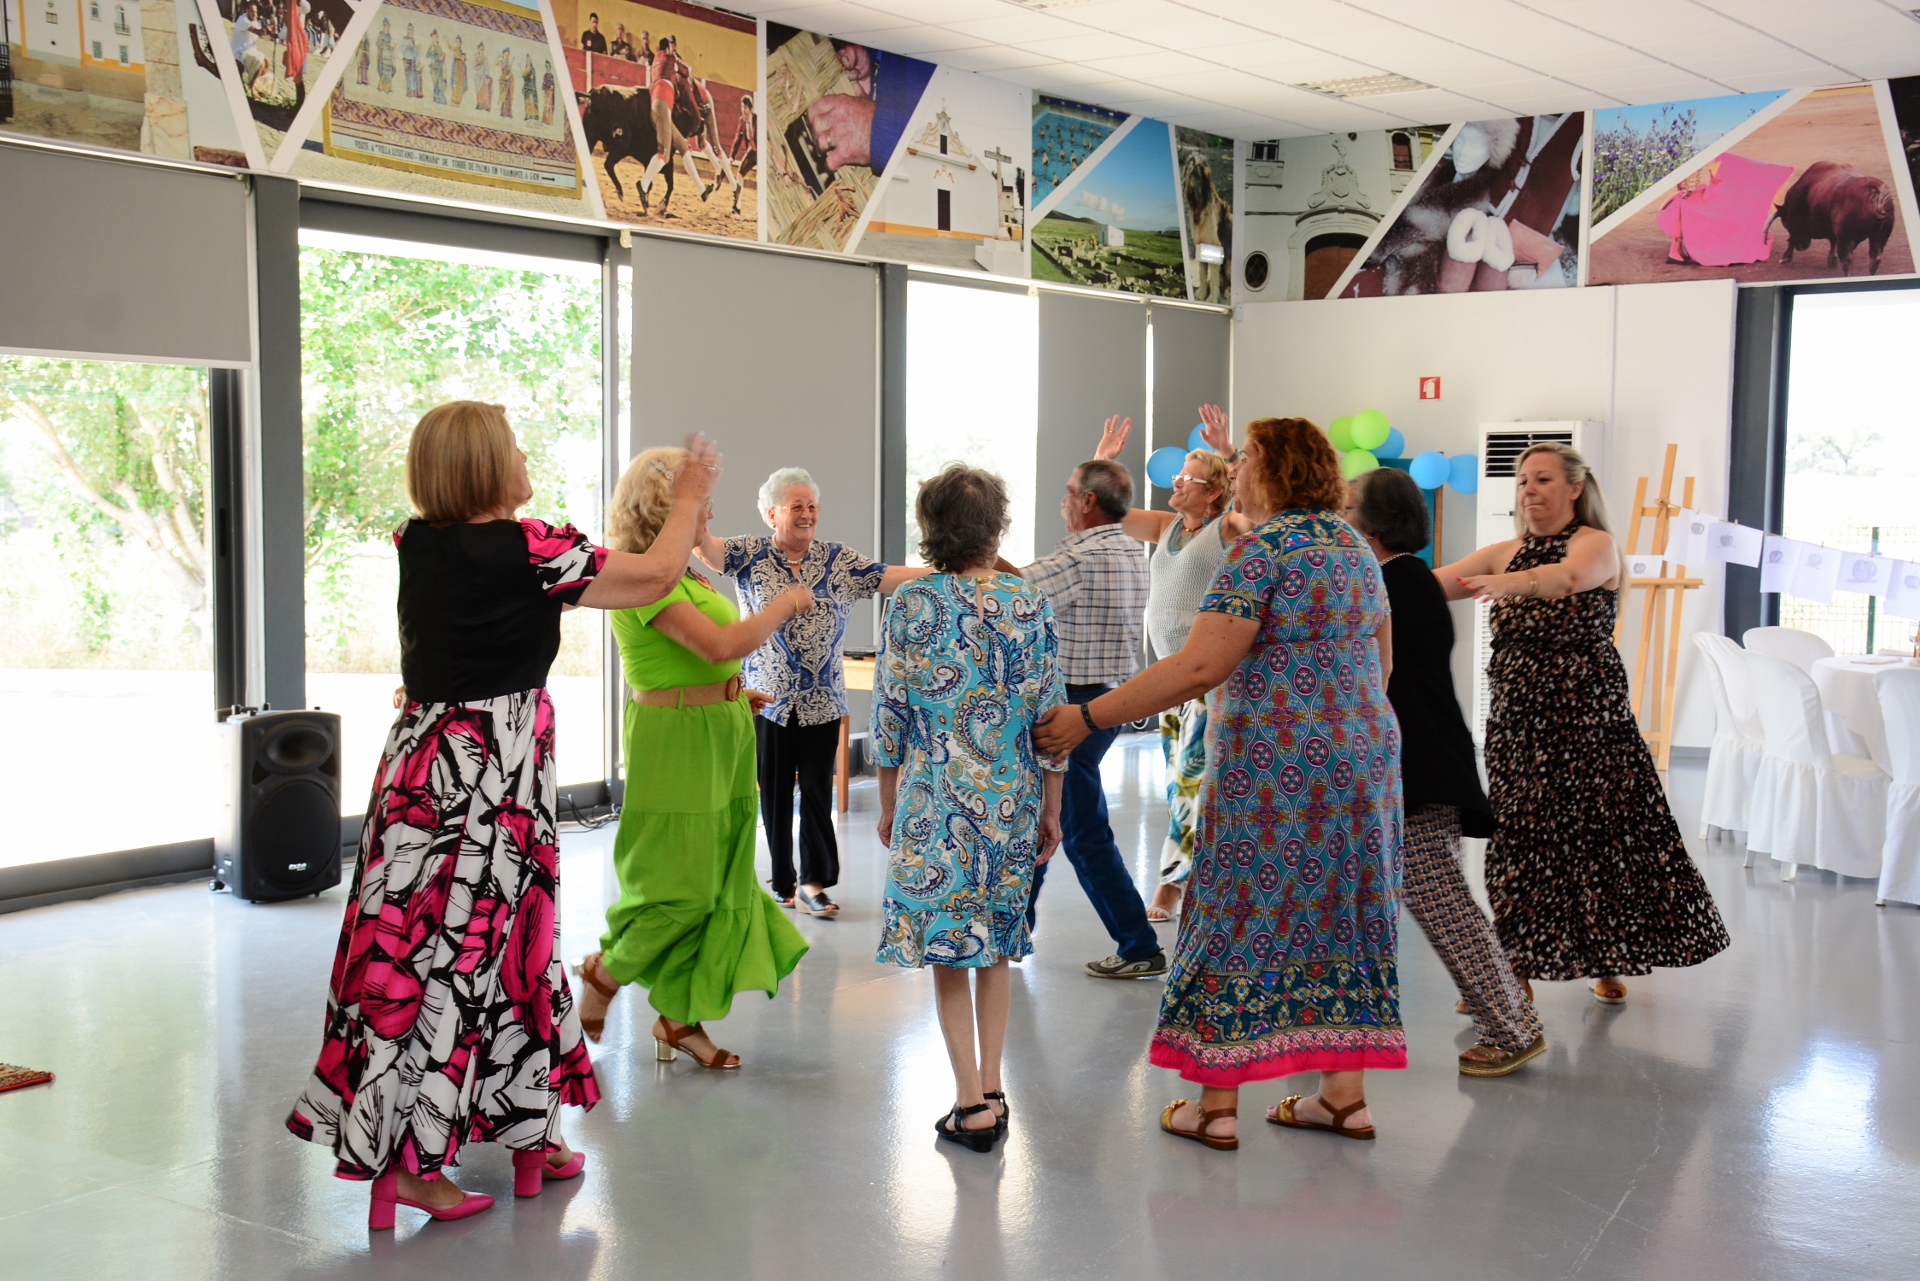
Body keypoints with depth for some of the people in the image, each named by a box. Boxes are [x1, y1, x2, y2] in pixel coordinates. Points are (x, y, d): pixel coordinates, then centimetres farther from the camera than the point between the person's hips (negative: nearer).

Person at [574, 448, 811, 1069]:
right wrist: (783, 604, -14)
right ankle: (602, 977, 23)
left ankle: (679, 1018, 21)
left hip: (719, 738, 10)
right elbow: (721, 645, -27)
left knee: (720, 883, 11)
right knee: (678, 886, -2)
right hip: (675, 740, -9)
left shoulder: (685, 571, 12)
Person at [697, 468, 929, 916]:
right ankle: (783, 885, 18)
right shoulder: (751, 555, 0)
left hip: (822, 700, 1)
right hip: (769, 698, -1)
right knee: (774, 791, 7)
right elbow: (707, 547, -16)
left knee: (817, 788, 0)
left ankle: (812, 883, 7)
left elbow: (890, 576, -3)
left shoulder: (838, 560, 4)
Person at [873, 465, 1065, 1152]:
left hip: (934, 796, -2)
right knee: (995, 943, 16)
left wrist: (889, 801, 8)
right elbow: (1049, 715, 1)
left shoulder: (911, 602, -6)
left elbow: (890, 710, -3)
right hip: (1011, 798, 2)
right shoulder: (1030, 605, -1)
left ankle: (971, 1103, 3)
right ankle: (991, 1089, 20)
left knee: (946, 946, 5)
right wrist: (1050, 809, 11)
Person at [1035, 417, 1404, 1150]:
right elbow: (1380, 663, 19)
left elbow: (1201, 666, -21)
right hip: (1363, 755, 8)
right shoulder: (1355, 547, 13)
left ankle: (1217, 1105, 7)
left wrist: (1088, 716, -19)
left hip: (1275, 759, -8)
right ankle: (1344, 1094, 18)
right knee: (1337, 914, 13)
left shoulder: (1263, 549, -14)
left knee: (1243, 918, 1)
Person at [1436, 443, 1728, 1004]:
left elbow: (1569, 577, -31)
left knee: (1604, 830, 2)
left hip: (1586, 715, -4)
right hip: (1517, 719, 4)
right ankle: (1515, 970, 13)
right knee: (1519, 837, 4)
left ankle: (1606, 962, 20)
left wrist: (1507, 583, -49)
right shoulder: (1505, 554, 11)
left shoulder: (1597, 544, -7)